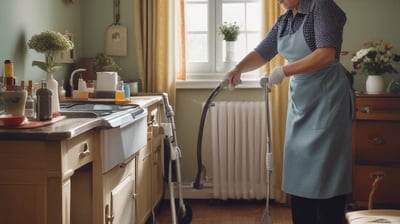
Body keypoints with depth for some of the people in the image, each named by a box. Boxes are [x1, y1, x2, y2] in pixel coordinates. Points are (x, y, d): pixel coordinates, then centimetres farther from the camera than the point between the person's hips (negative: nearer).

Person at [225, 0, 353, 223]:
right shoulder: (284, 21, 12)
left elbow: (327, 53, -23)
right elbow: (261, 53, 14)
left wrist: (284, 71, -24)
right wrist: (238, 68, -5)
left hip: (327, 98, -8)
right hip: (301, 100, 8)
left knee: (325, 171, -5)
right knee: (299, 173, 10)